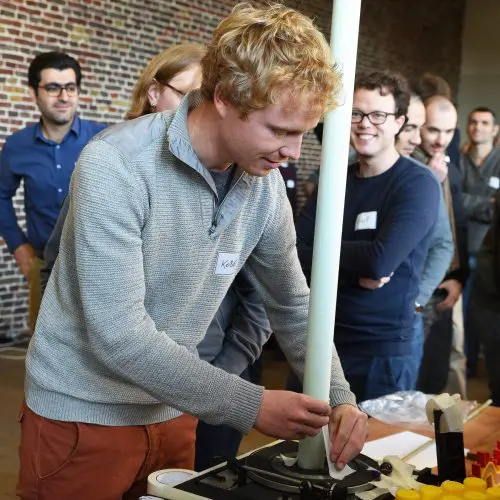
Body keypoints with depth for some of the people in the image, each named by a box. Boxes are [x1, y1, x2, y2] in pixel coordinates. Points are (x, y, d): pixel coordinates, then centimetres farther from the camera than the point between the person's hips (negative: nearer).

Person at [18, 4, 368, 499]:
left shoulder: (265, 184, -7)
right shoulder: (115, 166, -25)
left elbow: (292, 304, 5)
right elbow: (118, 334, -29)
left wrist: (339, 398, -8)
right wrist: (251, 406, -28)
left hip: (171, 411, 5)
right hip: (82, 415, -5)